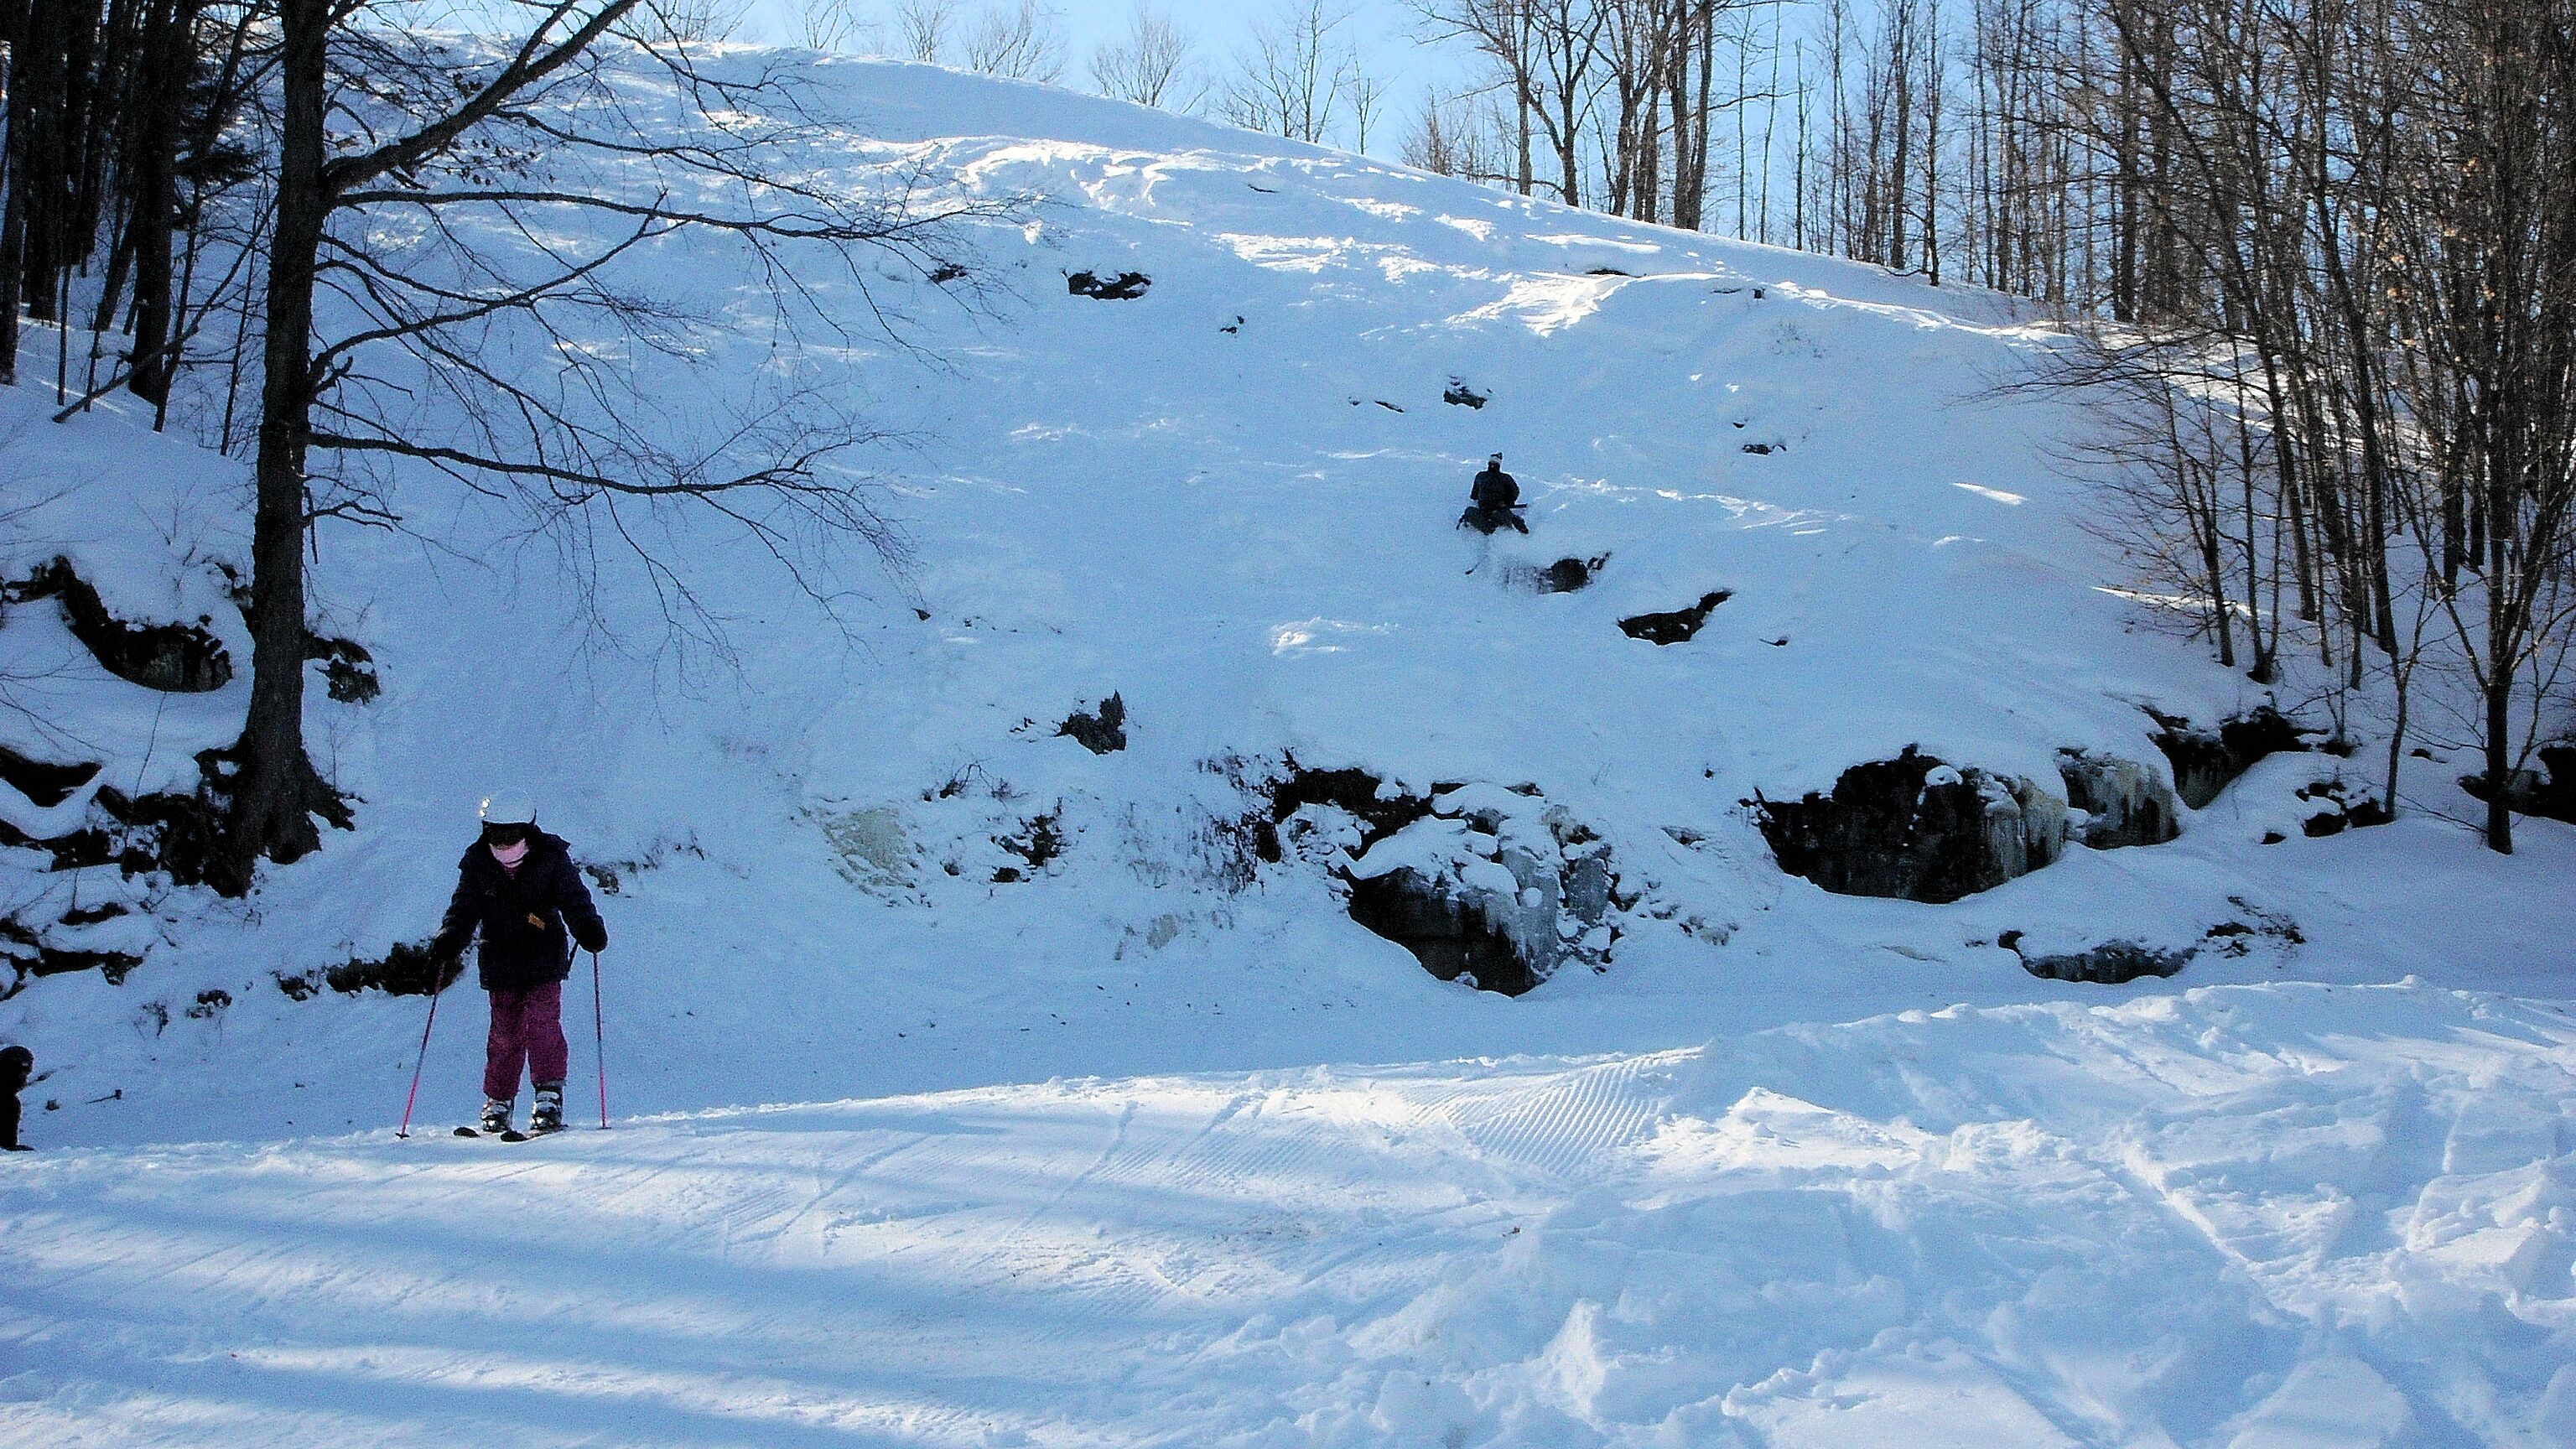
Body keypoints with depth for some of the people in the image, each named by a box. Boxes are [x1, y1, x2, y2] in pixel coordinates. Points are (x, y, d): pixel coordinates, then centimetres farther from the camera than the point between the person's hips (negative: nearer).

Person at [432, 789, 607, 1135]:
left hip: (544, 961, -2)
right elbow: (463, 911, 1)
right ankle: (498, 1103, 17)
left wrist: (590, 929, -26)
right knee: (504, 1033, 4)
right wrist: (449, 941, -17)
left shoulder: (552, 858, -5)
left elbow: (574, 900, -8)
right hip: (501, 961, 2)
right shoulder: (477, 866, 1)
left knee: (541, 1022, -16)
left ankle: (549, 1095, -13)